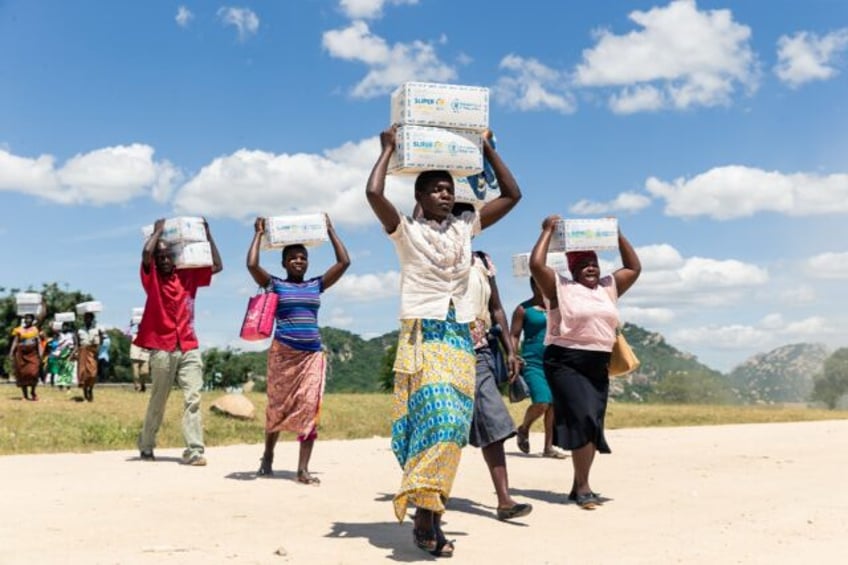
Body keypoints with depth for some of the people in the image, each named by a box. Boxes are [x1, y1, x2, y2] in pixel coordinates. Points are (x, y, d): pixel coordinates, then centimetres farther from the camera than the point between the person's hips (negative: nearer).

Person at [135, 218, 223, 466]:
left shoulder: (188, 275, 12)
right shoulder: (152, 277, 1)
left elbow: (217, 266, 16)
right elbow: (146, 253, -17)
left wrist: (207, 234, 13)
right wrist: (158, 230, -1)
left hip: (189, 347, 3)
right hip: (162, 348, -3)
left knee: (193, 398, -8)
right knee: (158, 401, 7)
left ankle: (194, 450, -10)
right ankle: (146, 446, 24)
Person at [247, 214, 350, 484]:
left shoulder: (316, 285, 13)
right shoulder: (275, 285, 5)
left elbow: (344, 262, 8)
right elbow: (252, 264, -11)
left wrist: (330, 231, 12)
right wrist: (259, 234, 0)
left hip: (312, 353, 2)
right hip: (283, 352, -2)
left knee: (309, 409, -8)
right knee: (278, 407, 7)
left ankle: (303, 469, -7)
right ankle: (268, 456, 28)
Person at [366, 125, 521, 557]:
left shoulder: (465, 227, 15)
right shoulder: (407, 231, 1)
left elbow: (512, 195, 16)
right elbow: (373, 193, -16)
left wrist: (487, 148, 15)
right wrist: (389, 150, -2)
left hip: (461, 338, 5)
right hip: (423, 336, -5)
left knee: (453, 426, 0)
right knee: (439, 418, -22)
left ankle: (428, 514, 9)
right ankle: (425, 514, -16)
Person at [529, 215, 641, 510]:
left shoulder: (609, 288, 17)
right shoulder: (560, 287, 0)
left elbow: (634, 268, 23)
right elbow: (536, 264, -12)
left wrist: (618, 236, 18)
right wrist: (548, 231, -4)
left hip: (598, 366, 6)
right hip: (565, 363, -6)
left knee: (592, 425, 7)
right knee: (583, 419, -17)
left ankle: (579, 486, 17)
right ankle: (583, 487, -13)